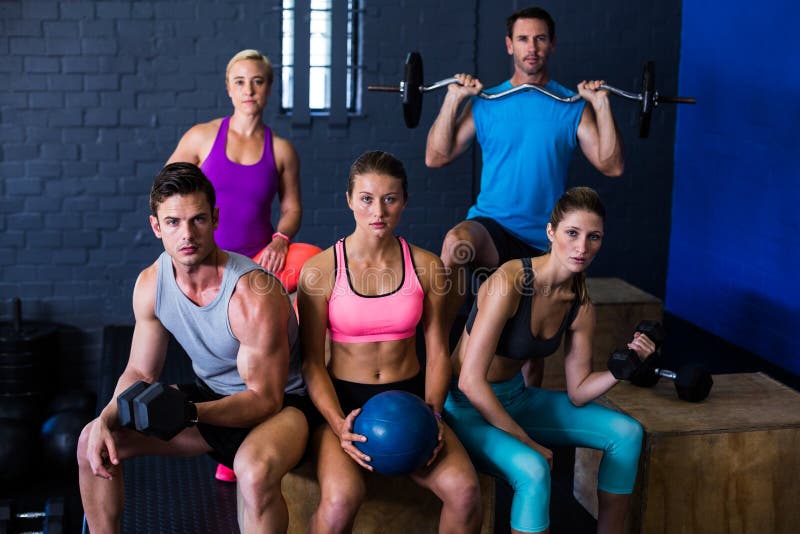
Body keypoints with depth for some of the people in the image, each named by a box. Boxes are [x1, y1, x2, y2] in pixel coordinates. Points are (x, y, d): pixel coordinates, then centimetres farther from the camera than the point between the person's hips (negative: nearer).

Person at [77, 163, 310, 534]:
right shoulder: (151, 283, -9)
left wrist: (190, 413, -38)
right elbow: (140, 373, 3)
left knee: (255, 470, -40)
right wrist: (106, 419, -17)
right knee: (92, 442, -3)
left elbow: (265, 399, -23)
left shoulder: (254, 295, -29)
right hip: (209, 395, 7)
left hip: (278, 404, -6)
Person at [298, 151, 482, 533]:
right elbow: (312, 362, -5)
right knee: (341, 499, -33)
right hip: (344, 400, -2)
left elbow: (437, 351, 6)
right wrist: (338, 424, -19)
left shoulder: (426, 266, 2)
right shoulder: (320, 270, -5)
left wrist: (431, 413, -10)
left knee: (464, 490, -26)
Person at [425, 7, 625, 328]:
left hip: (545, 241, 2)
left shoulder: (573, 107, 5)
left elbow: (612, 166, -3)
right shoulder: (485, 103, 5)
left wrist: (601, 105, -9)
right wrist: (453, 99, -7)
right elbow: (436, 158, -1)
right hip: (491, 227, -2)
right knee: (456, 242, -33)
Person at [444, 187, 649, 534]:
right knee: (533, 470, -34)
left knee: (626, 433, 3)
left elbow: (578, 392, 4)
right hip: (468, 407, -8)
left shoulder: (580, 307, -4)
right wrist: (526, 442, -20)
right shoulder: (510, 282, -26)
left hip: (516, 398, 8)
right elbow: (471, 380, -26)